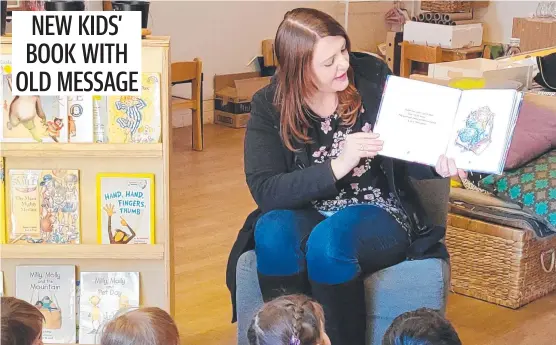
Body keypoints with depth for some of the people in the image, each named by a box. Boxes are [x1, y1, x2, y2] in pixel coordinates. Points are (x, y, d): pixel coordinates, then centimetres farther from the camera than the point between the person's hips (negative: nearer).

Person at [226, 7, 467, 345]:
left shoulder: (374, 78, -5)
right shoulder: (269, 106, -7)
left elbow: (404, 156, 5)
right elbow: (265, 191, -17)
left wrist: (438, 165, -18)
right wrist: (338, 165, -29)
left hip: (380, 215, -1)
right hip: (309, 216, 1)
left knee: (329, 238, -35)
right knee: (273, 230, -33)